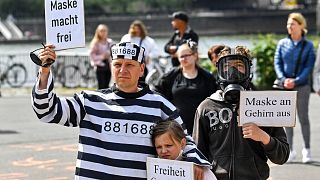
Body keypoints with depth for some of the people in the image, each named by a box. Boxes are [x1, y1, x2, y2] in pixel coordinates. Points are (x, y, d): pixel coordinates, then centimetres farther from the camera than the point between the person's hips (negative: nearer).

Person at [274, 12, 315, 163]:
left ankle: (307, 149, 12)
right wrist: (283, 79, -14)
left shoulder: (308, 46, 0)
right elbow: (277, 63, 2)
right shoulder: (282, 44, 5)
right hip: (285, 87, 2)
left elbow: (309, 67, -6)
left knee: (303, 118, 3)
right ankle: (290, 150, 10)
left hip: (301, 86, -2)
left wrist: (295, 81, -18)